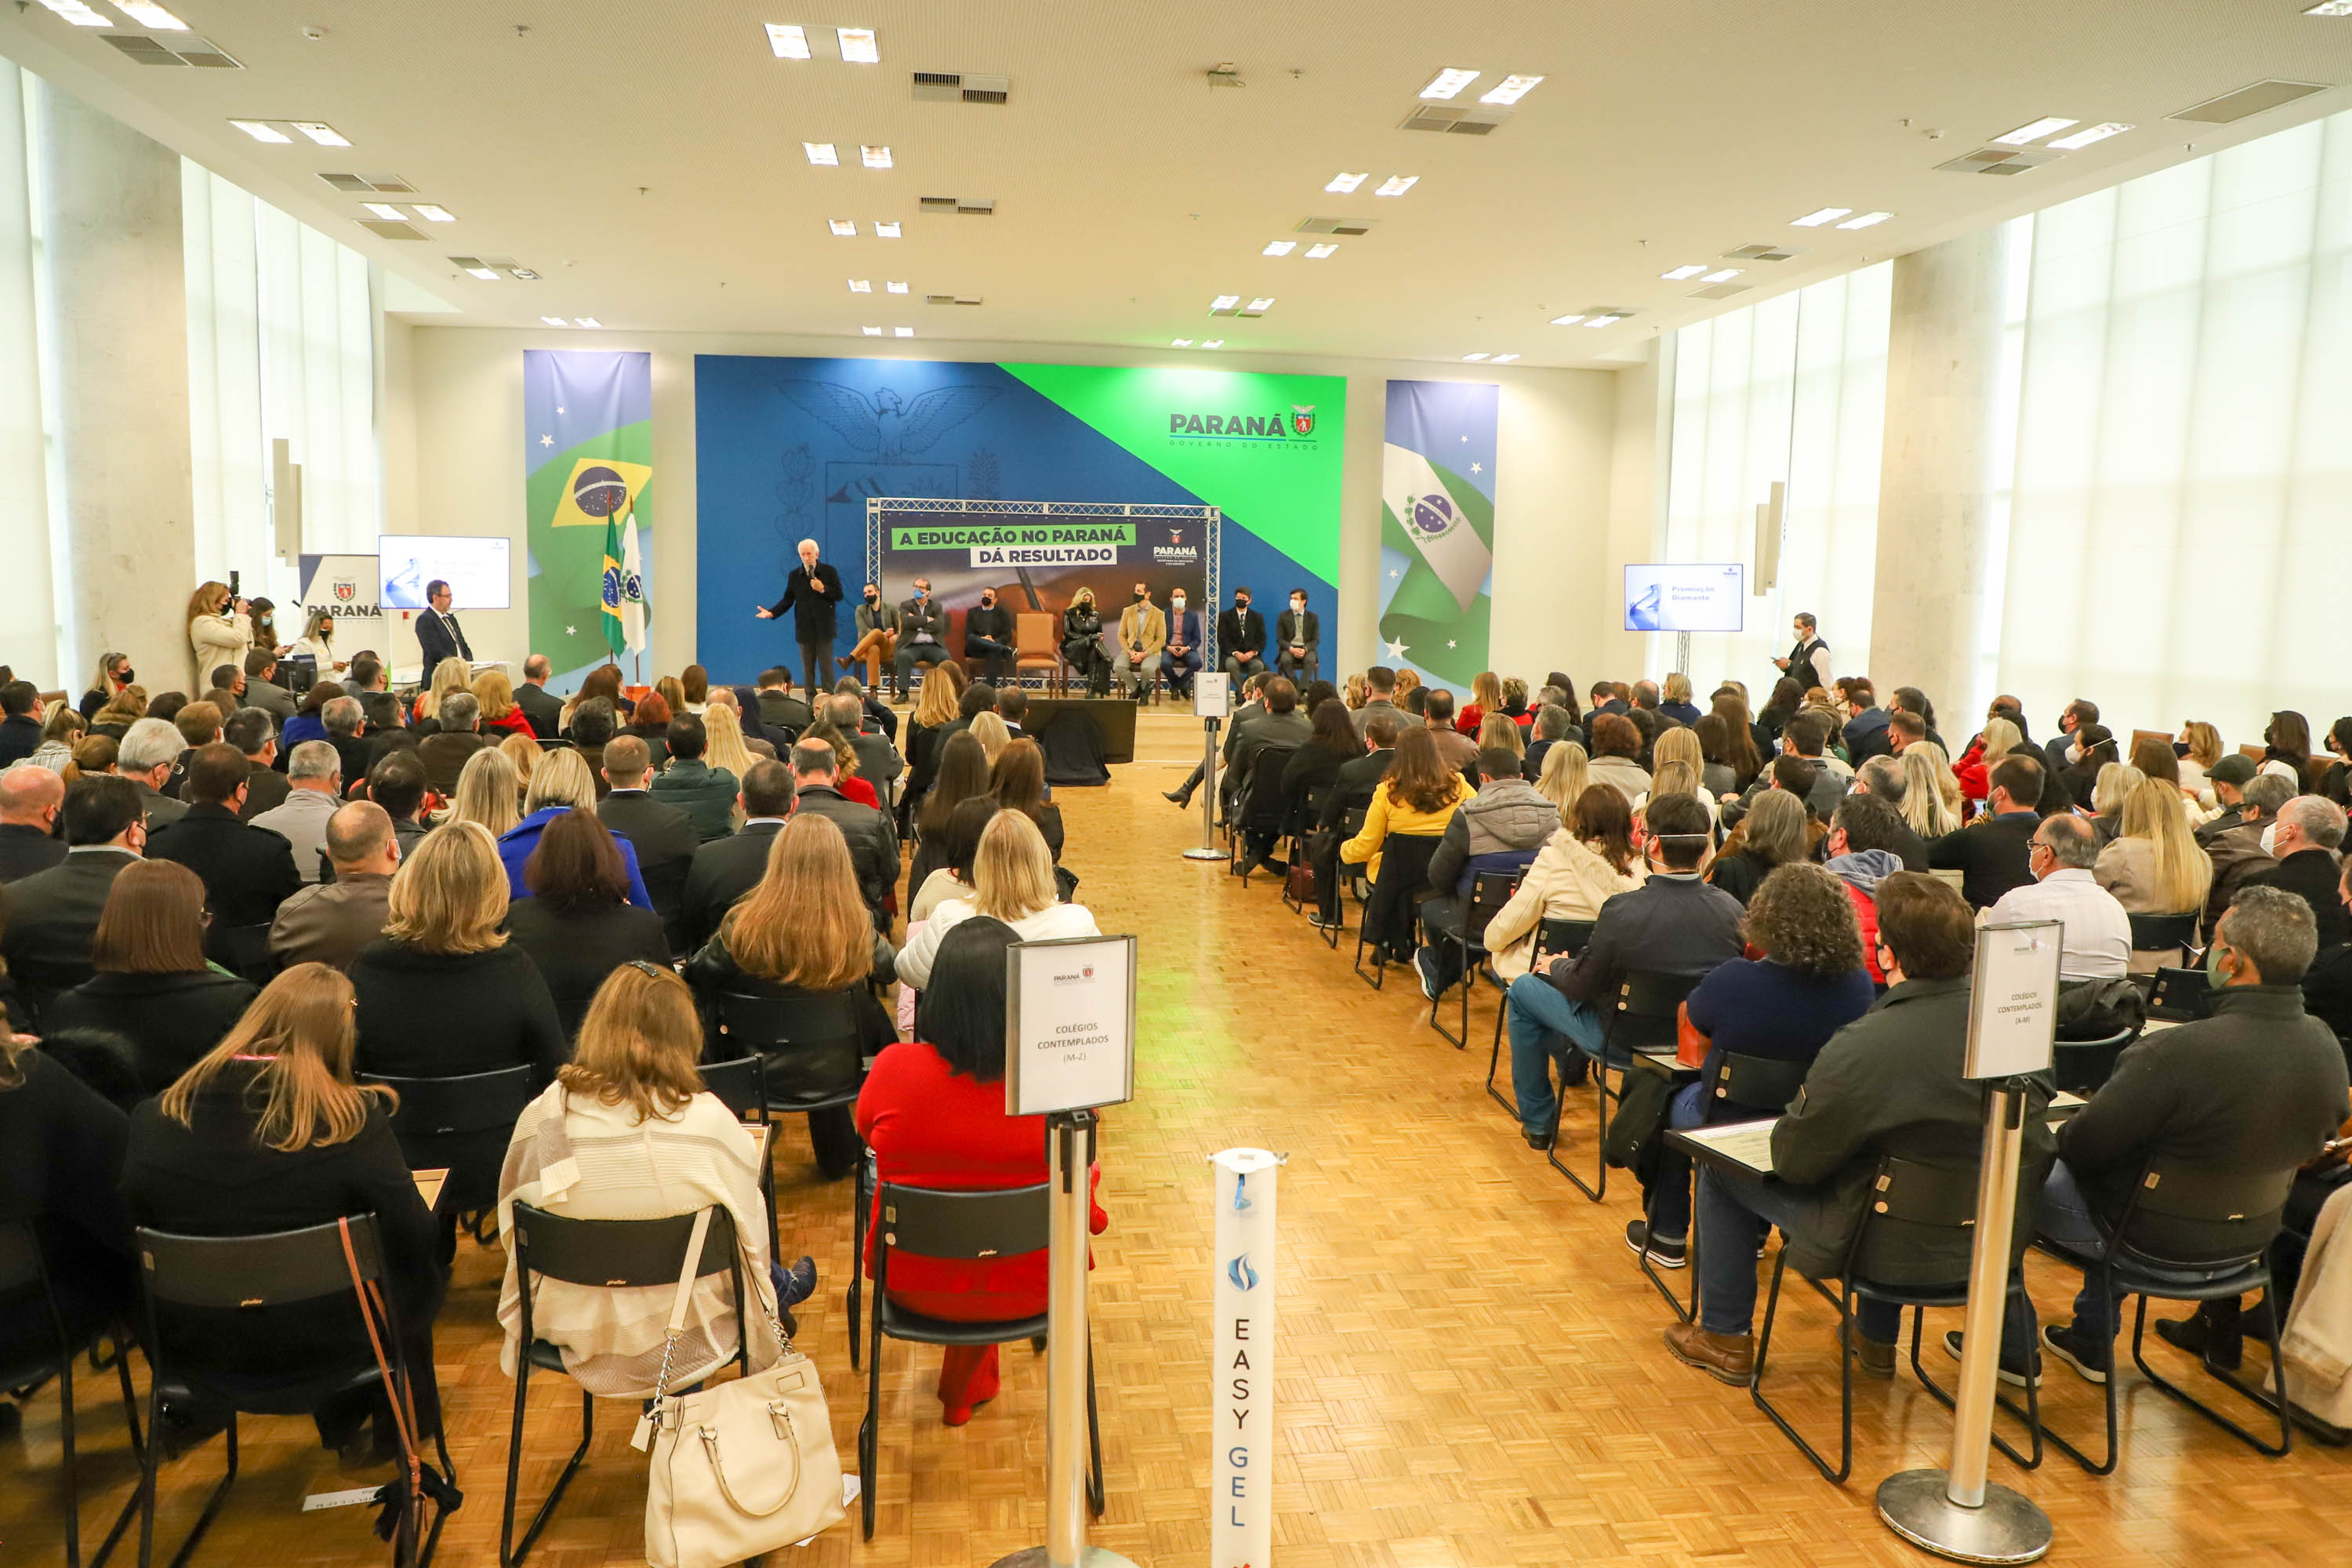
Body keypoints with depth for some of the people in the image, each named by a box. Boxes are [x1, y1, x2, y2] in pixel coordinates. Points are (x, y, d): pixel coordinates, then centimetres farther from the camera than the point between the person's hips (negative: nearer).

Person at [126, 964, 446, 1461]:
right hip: (320, 1340, -4)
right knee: (423, 1270, 22)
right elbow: (413, 1238, -16)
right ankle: (397, 1428, 37)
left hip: (198, 1342, 4)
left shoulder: (157, 1117, -11)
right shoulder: (352, 1121, -21)